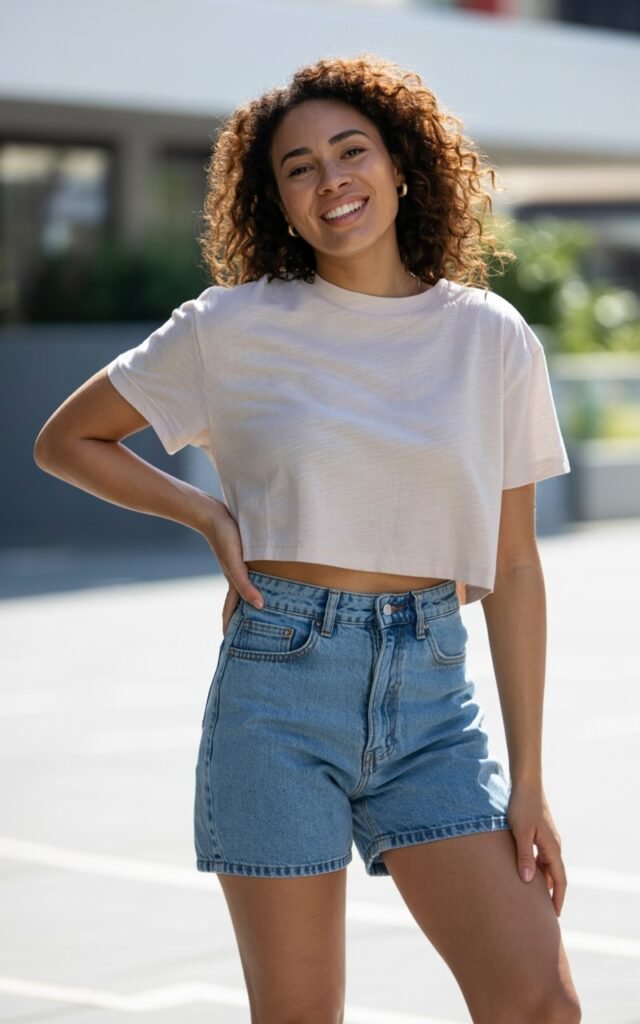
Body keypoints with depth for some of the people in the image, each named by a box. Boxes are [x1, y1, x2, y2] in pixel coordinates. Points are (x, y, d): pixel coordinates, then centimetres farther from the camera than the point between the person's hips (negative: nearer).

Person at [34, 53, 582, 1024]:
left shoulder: (492, 338, 5)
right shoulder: (233, 329, 1)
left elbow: (511, 567, 6)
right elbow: (67, 440, 12)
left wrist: (528, 780, 3)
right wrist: (207, 514, -2)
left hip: (430, 690, 2)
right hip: (279, 686, -1)